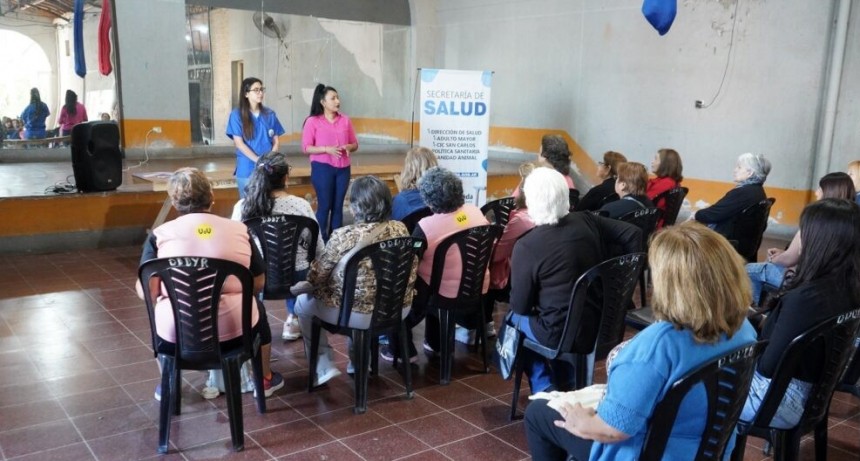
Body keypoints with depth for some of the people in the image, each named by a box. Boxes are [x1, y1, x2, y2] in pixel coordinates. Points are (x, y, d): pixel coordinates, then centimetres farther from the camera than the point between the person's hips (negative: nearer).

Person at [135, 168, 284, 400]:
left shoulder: (159, 234, -1)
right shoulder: (239, 230, 1)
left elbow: (144, 291, -1)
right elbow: (258, 284, 6)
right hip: (233, 330, 0)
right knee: (257, 308, 34)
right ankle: (264, 379, 46)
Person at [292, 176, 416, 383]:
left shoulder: (343, 236, -20)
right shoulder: (400, 229, -5)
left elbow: (318, 274, -7)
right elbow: (411, 274, 6)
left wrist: (307, 284, 15)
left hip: (359, 314, -5)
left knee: (303, 303, 20)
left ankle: (324, 367, 19)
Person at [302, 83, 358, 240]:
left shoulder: (345, 120, 9)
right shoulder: (313, 121, -3)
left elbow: (355, 144, 14)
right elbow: (306, 147, -7)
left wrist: (348, 147, -9)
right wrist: (326, 149, -19)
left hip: (343, 169, 4)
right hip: (322, 168, -4)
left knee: (338, 206, 6)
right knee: (324, 206, -3)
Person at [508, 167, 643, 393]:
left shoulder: (526, 246, -20)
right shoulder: (586, 221, -6)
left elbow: (520, 305, -12)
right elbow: (633, 234, 1)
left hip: (561, 333, -5)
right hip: (602, 324, 5)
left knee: (516, 316, 23)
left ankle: (543, 388, 22)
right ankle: (567, 386, 38)